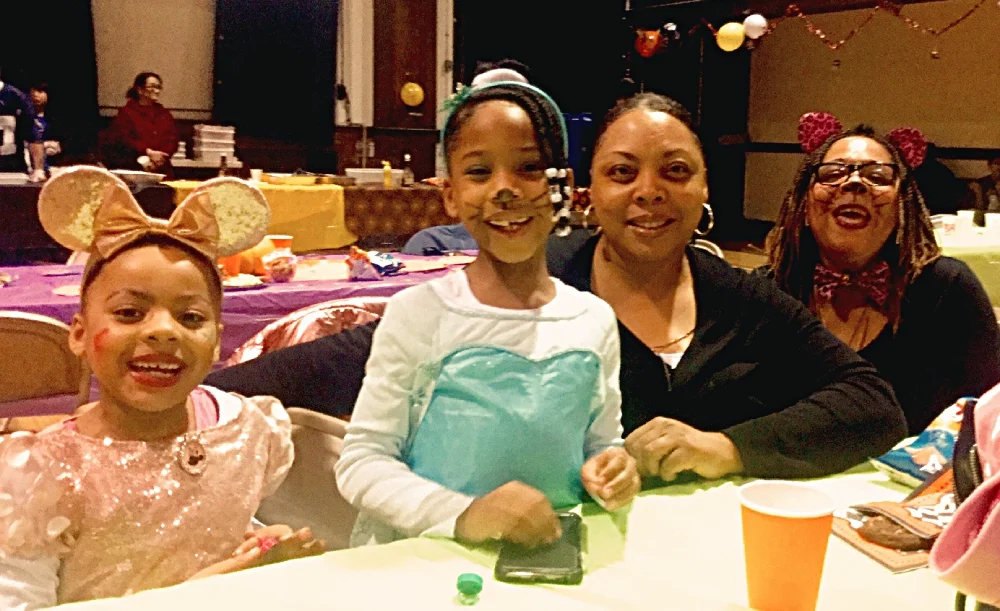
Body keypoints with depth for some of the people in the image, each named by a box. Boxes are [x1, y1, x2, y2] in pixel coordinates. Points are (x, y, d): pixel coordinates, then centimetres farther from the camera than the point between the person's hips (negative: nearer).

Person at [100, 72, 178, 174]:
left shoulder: (165, 114, 16)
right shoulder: (126, 112, 5)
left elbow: (172, 140, 4)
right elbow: (124, 140, -8)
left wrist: (158, 156, -14)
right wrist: (149, 153, -20)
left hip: (162, 171, 3)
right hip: (133, 169, -3)